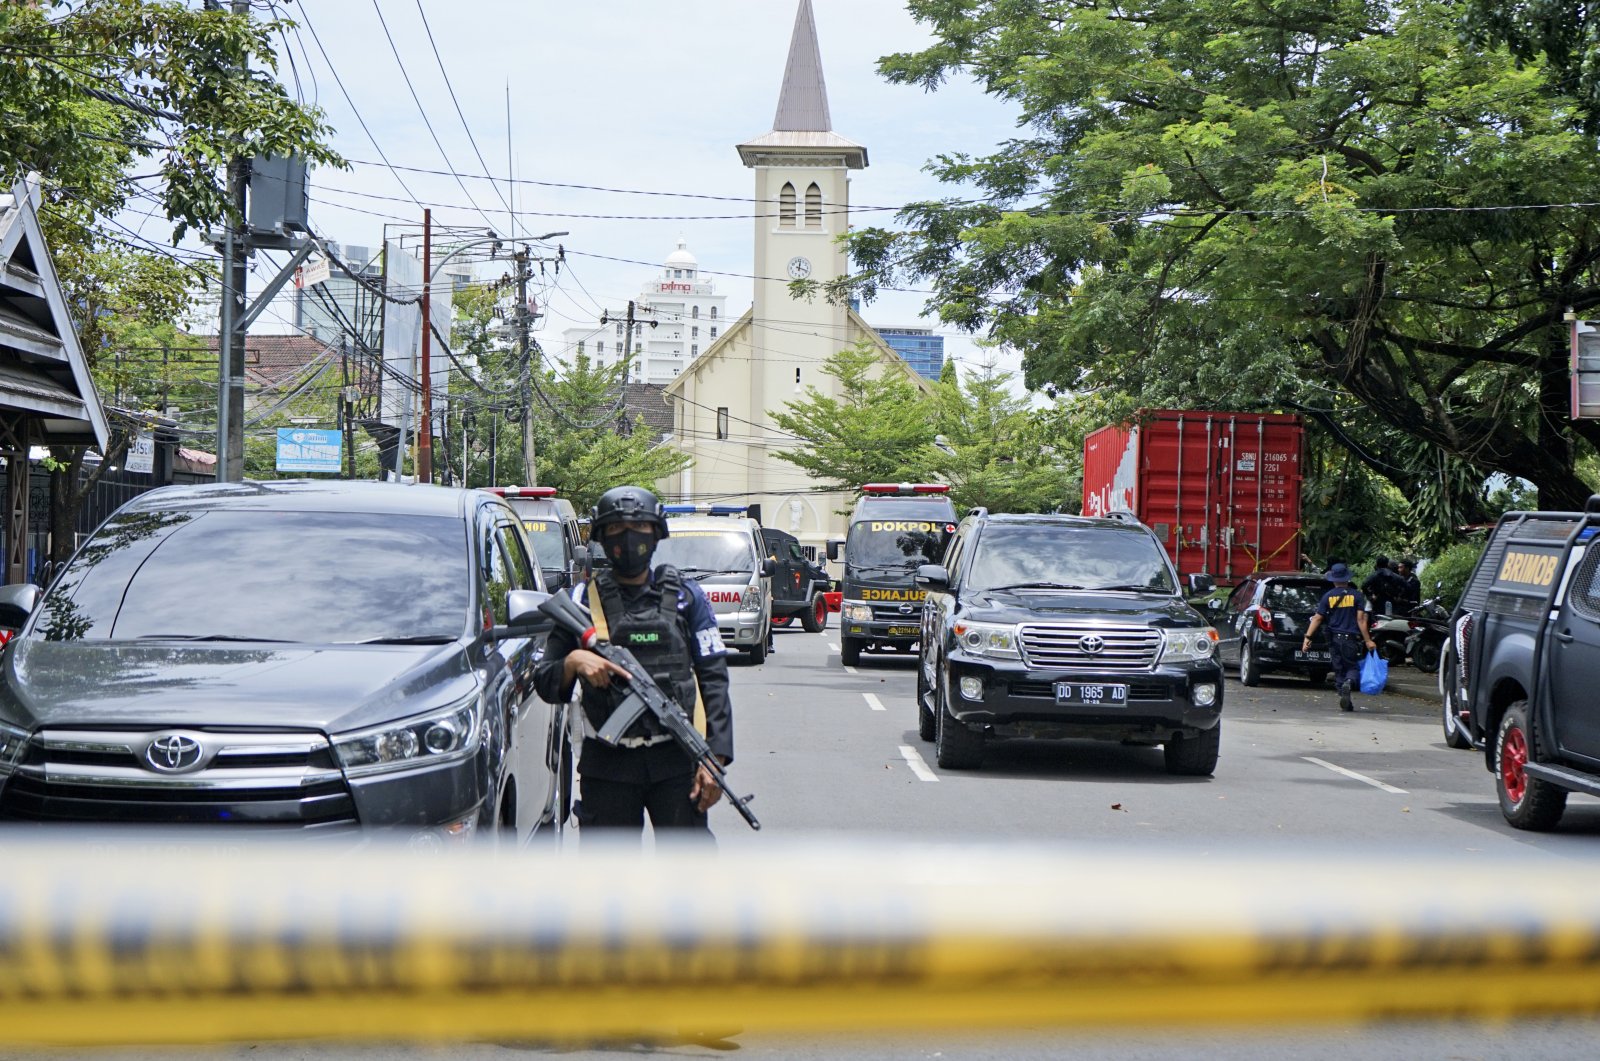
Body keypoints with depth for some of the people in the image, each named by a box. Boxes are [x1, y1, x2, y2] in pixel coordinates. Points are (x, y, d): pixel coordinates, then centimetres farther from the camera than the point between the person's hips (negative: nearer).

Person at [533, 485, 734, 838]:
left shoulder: (685, 596, 8)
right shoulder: (581, 599, 7)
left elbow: (714, 681, 5)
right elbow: (545, 683, 7)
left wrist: (715, 758, -6)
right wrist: (573, 662, -16)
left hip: (676, 759, 0)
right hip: (606, 765, 0)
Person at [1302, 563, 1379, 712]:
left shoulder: (1328, 596, 3)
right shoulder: (1356, 595, -1)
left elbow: (1317, 618, 0)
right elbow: (1361, 619, -6)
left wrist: (1307, 637, 2)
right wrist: (1368, 640, -4)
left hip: (1334, 639, 2)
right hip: (1351, 638, -2)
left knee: (1339, 670, 11)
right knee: (1353, 667, 5)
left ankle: (1345, 702, 7)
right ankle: (1348, 683, -29)